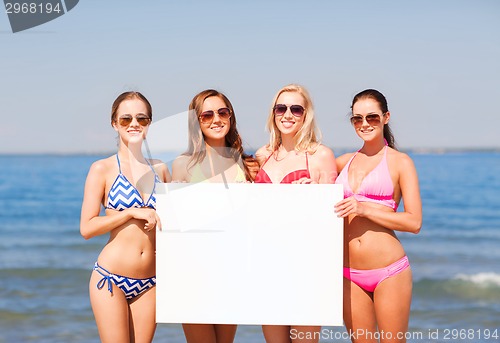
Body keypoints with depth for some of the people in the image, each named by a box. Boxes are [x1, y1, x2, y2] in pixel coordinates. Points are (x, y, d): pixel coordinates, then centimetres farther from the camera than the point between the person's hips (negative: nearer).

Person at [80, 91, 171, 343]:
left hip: (149, 283, 4)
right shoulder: (103, 169, -2)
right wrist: (132, 212, -16)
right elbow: (87, 228, -9)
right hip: (111, 278, -4)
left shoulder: (160, 169, 10)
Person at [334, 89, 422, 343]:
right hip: (349, 274, 4)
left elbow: (414, 222, -7)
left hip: (389, 272, -4)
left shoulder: (400, 162, 0)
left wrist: (364, 209, -15)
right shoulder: (344, 162, 13)